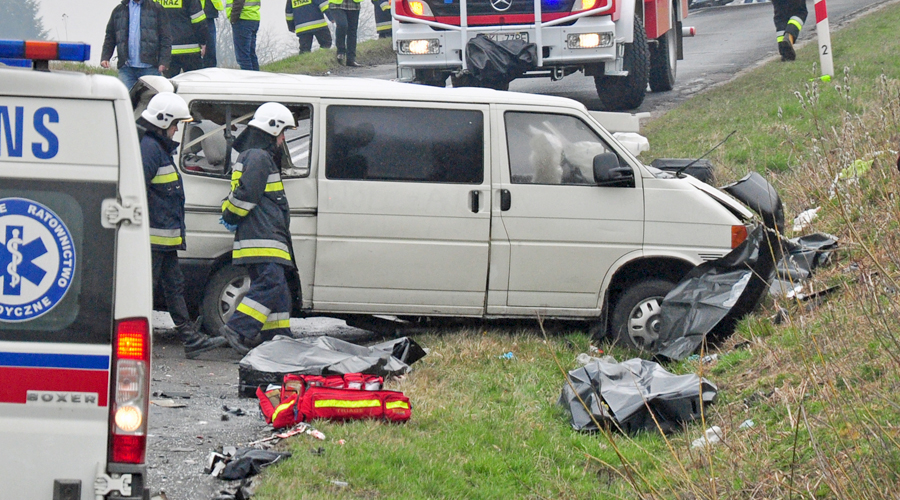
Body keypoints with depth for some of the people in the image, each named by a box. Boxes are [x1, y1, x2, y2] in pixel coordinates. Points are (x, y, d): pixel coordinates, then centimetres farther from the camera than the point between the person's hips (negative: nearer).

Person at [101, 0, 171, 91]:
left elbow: (165, 38, 3)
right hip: (126, 68, 2)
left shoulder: (156, 9, 7)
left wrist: (164, 61, -9)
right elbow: (110, 38, 18)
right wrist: (105, 57, 4)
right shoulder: (118, 10, 16)